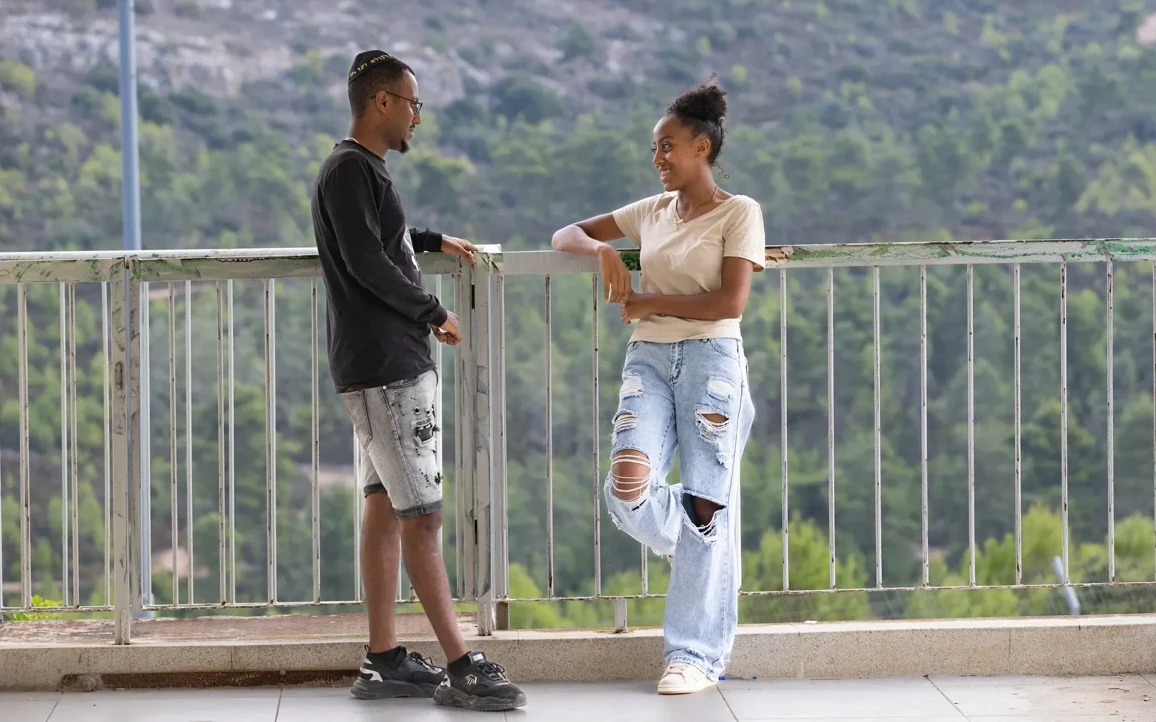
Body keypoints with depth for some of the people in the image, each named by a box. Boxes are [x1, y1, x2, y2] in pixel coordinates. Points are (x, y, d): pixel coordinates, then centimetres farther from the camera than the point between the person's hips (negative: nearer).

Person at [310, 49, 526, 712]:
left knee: (385, 506, 9)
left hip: (397, 364, 10)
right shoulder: (349, 170, -12)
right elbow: (366, 262, -19)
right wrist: (433, 313, -11)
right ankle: (461, 667, -11)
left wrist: (433, 240, 31)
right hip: (384, 367, -10)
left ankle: (385, 661, 11)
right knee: (421, 513, -10)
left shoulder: (366, 169, 18)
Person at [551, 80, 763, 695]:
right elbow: (565, 236, 21)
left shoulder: (739, 213, -1)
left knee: (705, 506, -6)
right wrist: (604, 251, -1)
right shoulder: (652, 211, 15)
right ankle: (694, 548, 18)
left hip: (711, 361, -4)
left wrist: (650, 303, -6)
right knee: (628, 488, -17)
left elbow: (730, 302, -12)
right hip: (648, 360, 4)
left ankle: (697, 655, 1)